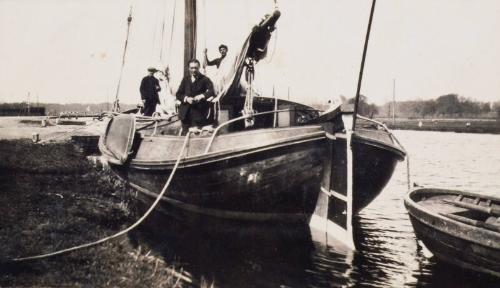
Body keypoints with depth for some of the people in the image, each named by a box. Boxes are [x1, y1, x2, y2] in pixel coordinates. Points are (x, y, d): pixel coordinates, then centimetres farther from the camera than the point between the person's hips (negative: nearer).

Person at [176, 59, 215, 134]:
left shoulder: (204, 79, 2)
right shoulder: (185, 79, 15)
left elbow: (211, 92, -12)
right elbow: (178, 94, 9)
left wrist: (202, 96, -28)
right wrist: (186, 98, -11)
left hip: (198, 110, -4)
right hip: (186, 112, 4)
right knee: (185, 133, 5)